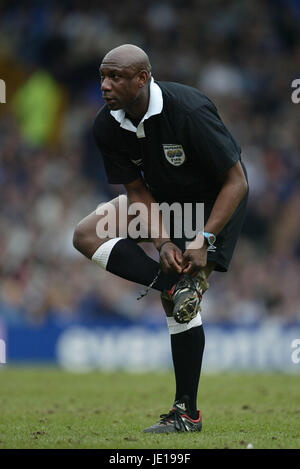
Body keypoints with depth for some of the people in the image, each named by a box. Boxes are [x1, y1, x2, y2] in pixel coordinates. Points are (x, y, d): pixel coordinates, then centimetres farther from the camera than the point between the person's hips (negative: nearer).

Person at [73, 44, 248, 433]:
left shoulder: (188, 111, -33)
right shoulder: (108, 126, -15)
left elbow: (236, 181, -26)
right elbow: (137, 190, -7)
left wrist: (204, 240, -32)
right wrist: (163, 242, -23)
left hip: (214, 199, -7)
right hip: (161, 197, 7)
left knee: (186, 298, -17)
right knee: (87, 234, -11)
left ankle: (187, 412, -10)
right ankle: (174, 285, -23)